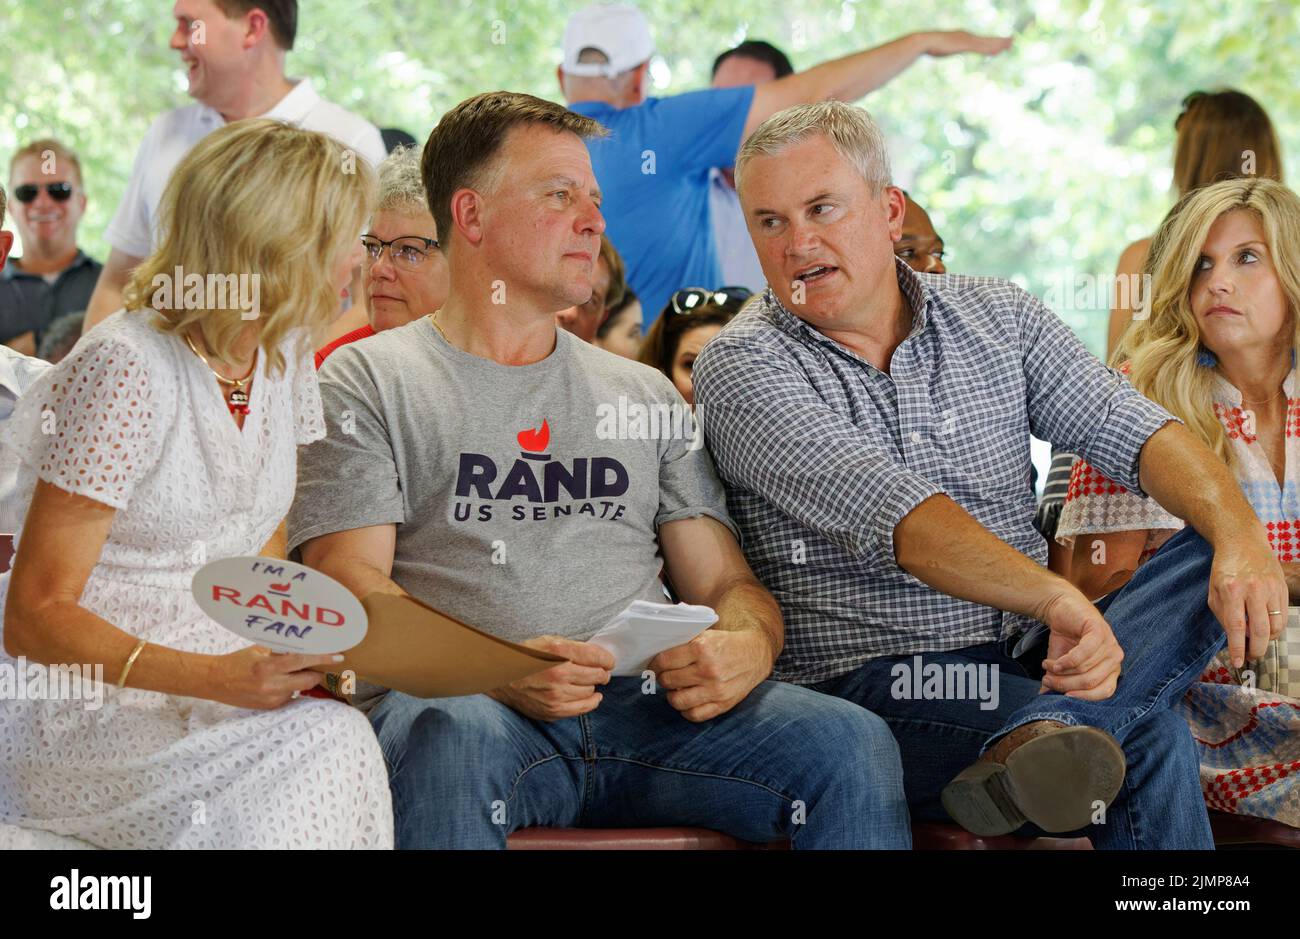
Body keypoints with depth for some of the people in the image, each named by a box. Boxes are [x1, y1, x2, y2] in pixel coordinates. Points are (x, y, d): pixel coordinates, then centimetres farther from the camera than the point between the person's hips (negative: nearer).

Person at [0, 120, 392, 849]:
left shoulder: (286, 357, 9)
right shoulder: (127, 371, -15)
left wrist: (298, 659, -8)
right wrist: (215, 678, -28)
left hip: (210, 691, 6)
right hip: (85, 713, -6)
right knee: (327, 744, -31)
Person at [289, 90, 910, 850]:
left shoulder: (645, 394, 26)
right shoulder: (369, 382, 12)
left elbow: (726, 581, 21)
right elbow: (349, 584, 0)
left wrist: (746, 646, -6)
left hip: (646, 704, 4)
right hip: (460, 704, -3)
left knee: (853, 745, -23)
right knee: (450, 741, -40)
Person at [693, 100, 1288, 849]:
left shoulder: (996, 316, 10)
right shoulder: (742, 366, -7)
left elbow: (1134, 432, 0)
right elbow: (890, 512, -23)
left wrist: (1243, 538, -22)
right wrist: (1054, 597, -38)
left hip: (1030, 654, 7)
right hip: (872, 687, -7)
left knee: (1215, 558, -24)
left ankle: (1044, 733, -39)